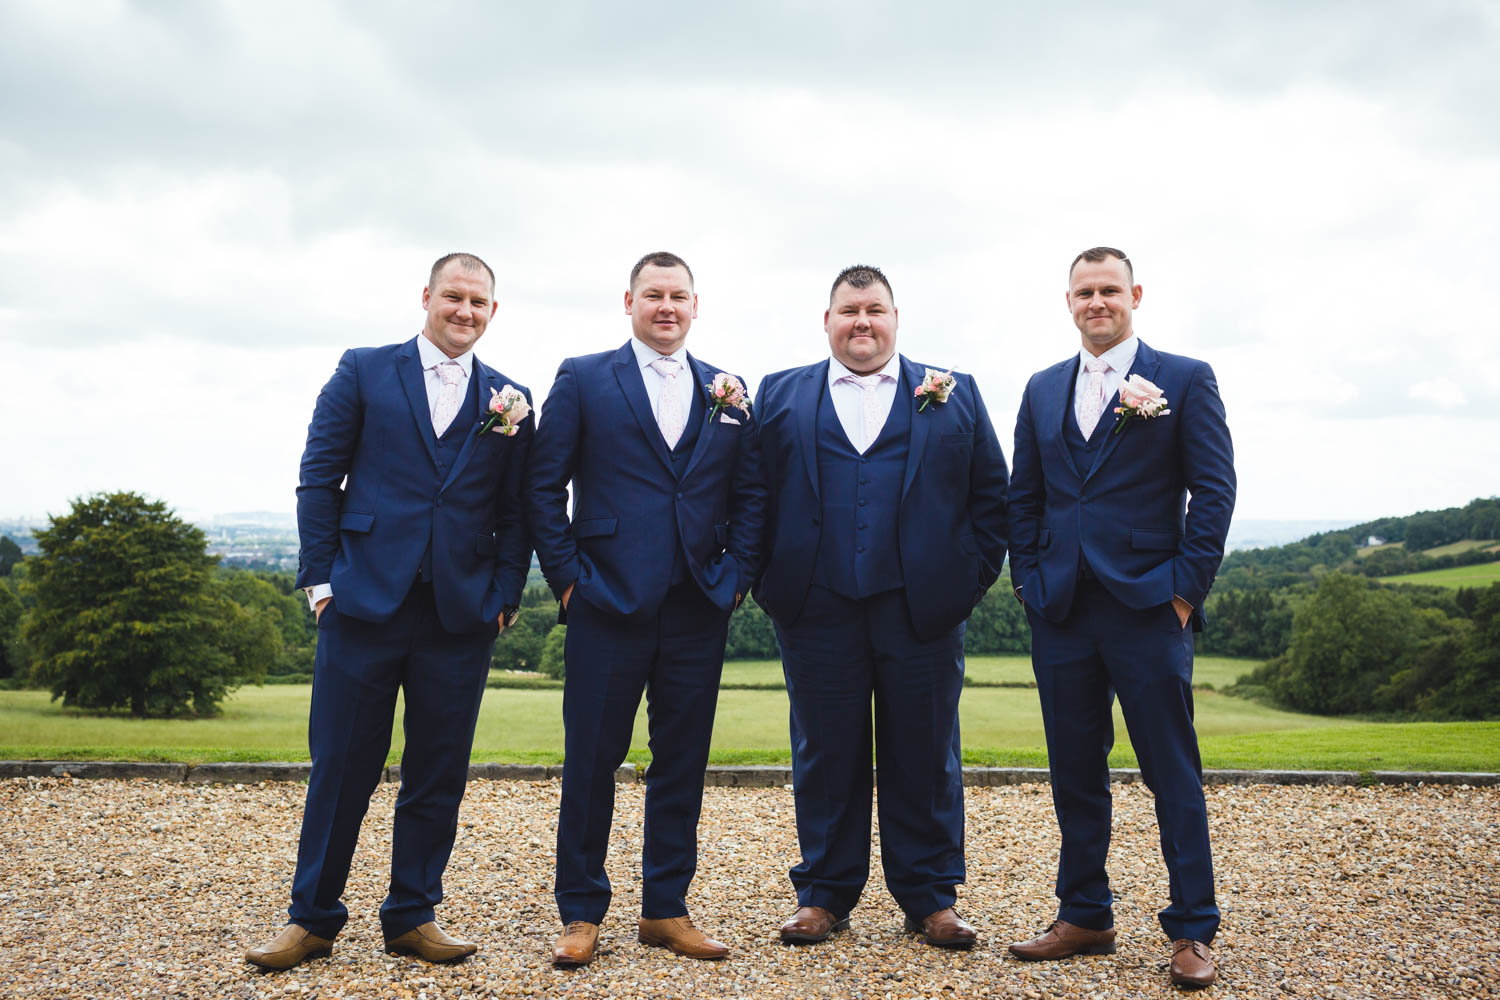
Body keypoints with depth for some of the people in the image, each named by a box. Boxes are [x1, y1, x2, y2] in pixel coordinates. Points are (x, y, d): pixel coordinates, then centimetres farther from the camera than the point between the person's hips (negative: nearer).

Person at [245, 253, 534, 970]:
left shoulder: (509, 401, 11)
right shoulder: (363, 372, 6)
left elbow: (517, 511, 9)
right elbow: (319, 479, 4)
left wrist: (505, 594, 0)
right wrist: (321, 578, -3)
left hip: (461, 614, 2)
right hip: (365, 602, -2)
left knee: (438, 774, 7)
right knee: (341, 766, 4)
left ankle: (412, 917, 21)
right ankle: (312, 919, 19)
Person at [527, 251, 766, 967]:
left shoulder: (727, 392, 12)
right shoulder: (582, 379, 4)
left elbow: (750, 494, 13)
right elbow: (544, 485, 0)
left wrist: (737, 574, 2)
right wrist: (567, 576, -5)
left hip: (699, 610, 3)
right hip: (608, 604, -3)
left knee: (683, 761, 9)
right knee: (591, 760, 3)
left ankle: (666, 909, 22)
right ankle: (581, 913, 17)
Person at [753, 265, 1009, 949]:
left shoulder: (955, 394, 11)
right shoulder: (779, 394, 11)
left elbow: (990, 496, 8)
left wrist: (972, 578, -1)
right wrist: (768, 582, -1)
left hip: (923, 609, 0)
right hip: (817, 610, 0)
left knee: (924, 757, 7)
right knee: (825, 756, 8)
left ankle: (929, 898, 21)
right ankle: (824, 894, 22)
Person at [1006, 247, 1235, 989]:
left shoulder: (1185, 380, 2)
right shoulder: (1043, 389, 14)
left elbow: (1214, 490, -3)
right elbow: (1022, 497, 15)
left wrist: (1185, 588, -9)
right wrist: (1029, 582, 5)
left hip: (1147, 607, -4)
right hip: (1061, 612, 4)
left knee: (1173, 774, 2)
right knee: (1075, 774, 11)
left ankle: (1192, 930, 13)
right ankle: (1084, 918, 23)